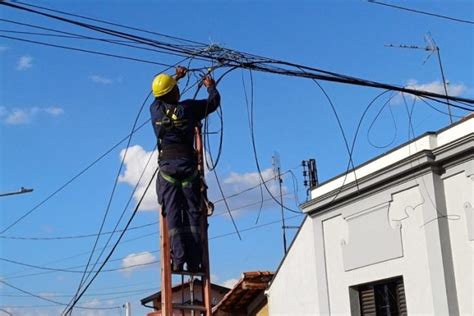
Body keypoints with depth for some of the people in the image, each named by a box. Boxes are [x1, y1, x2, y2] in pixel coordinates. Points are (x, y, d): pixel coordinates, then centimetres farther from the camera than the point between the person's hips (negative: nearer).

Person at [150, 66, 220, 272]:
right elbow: (214, 102, 14)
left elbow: (160, 94, 29)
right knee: (192, 213, 1)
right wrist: (211, 86, 34)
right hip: (188, 166, -1)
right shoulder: (188, 108, -1)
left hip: (167, 167, 1)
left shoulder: (155, 109, 5)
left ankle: (178, 260, -11)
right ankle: (194, 262, -2)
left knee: (173, 213, -1)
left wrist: (175, 77, 43)